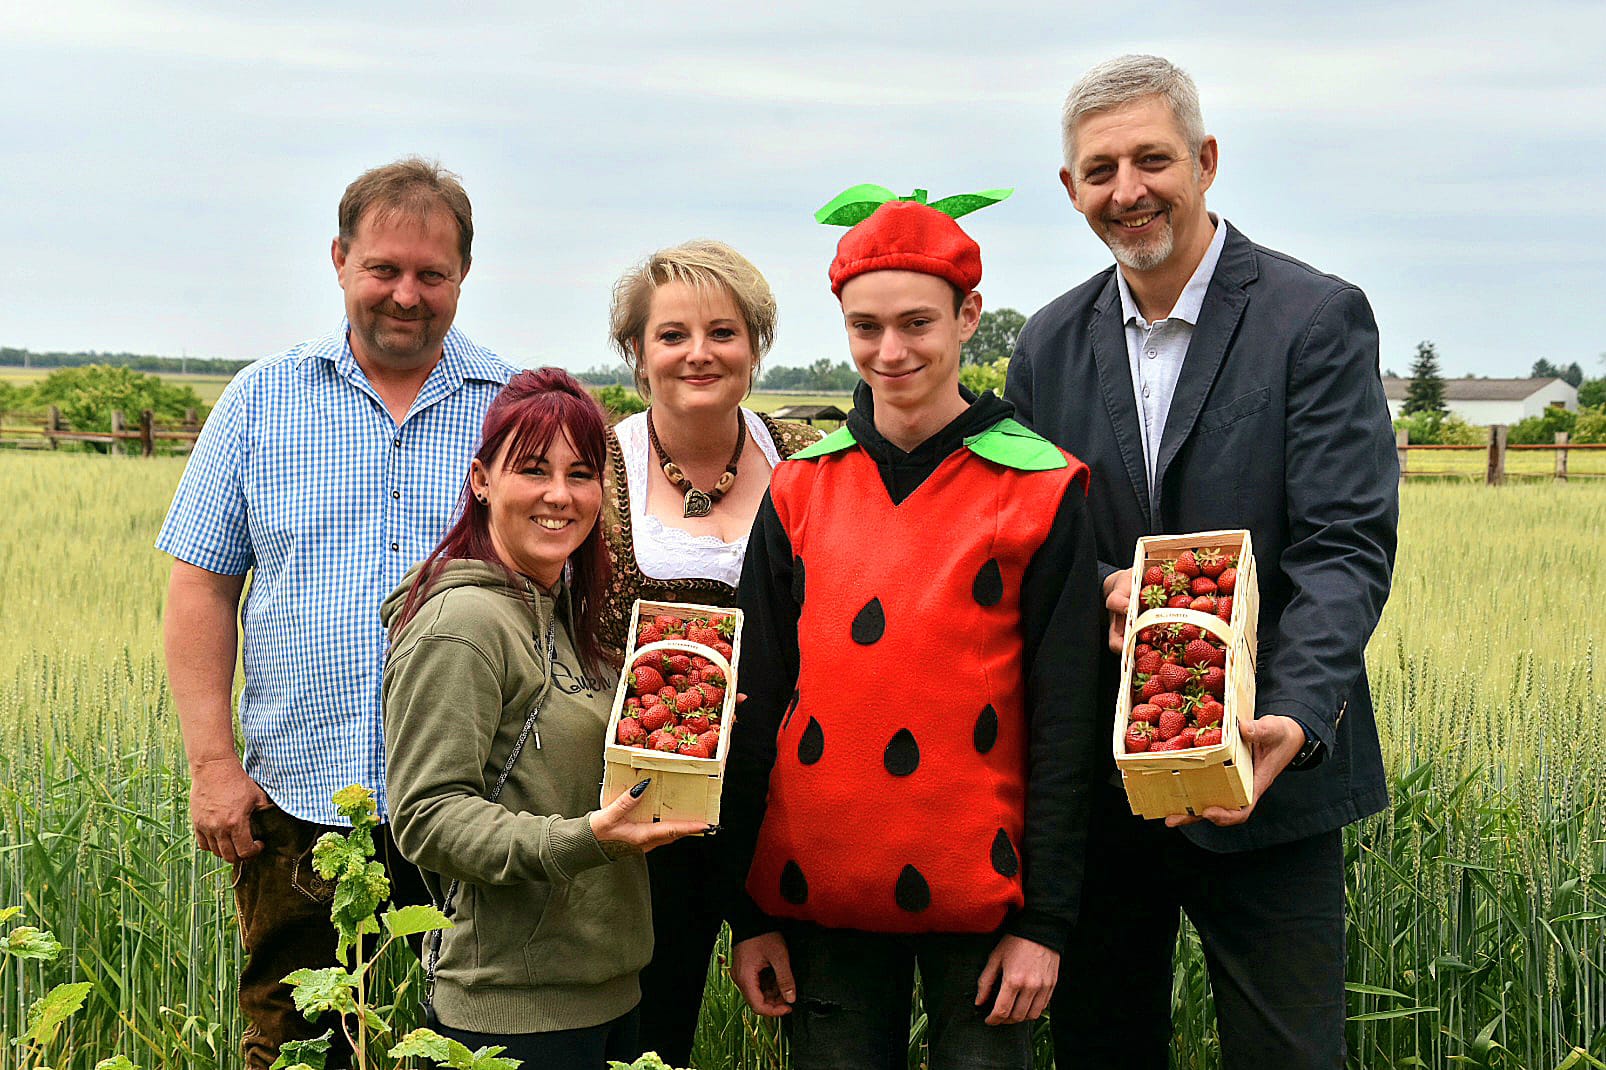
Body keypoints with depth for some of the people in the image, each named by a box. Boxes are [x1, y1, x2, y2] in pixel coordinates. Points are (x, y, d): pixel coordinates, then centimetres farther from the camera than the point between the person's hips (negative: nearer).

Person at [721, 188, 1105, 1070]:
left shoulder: (1040, 491, -3)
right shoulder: (799, 491, 5)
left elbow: (1064, 726, -4)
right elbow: (758, 706, 6)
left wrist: (1044, 920, -7)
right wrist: (750, 913, 3)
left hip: (977, 897, -2)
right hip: (822, 895, 3)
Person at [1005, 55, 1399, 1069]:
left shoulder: (1318, 319, -7)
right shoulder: (1053, 342, 8)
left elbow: (1345, 548, -14)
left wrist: (1294, 720, -30)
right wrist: (1101, 591, -13)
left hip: (1262, 770, -4)